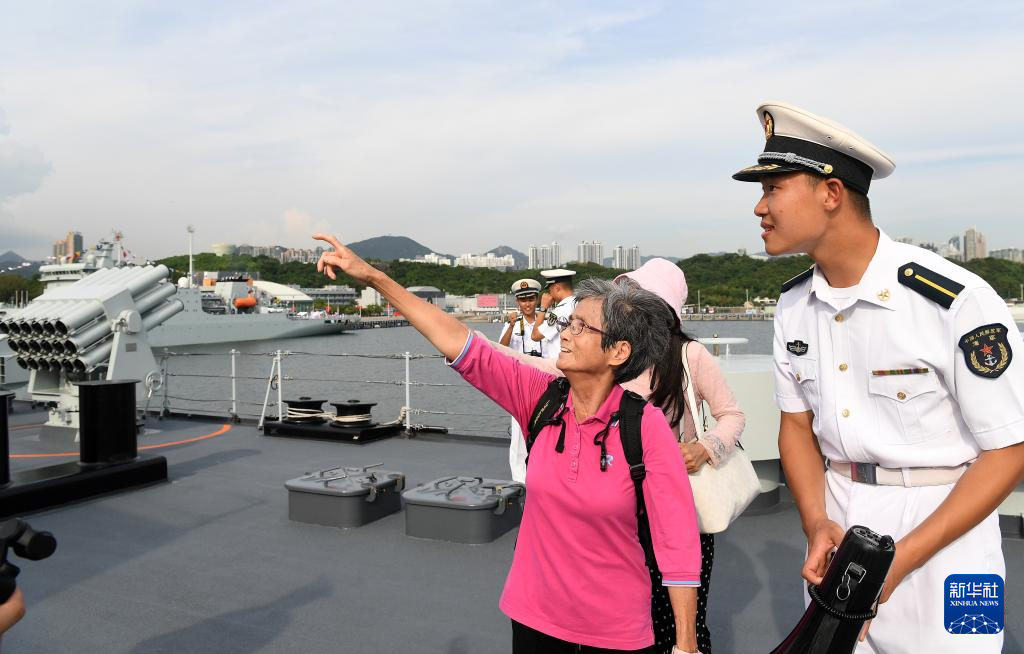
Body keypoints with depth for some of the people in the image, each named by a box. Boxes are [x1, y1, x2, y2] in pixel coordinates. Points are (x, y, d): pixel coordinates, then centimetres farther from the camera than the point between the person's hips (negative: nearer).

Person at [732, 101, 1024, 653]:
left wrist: (902, 559, -20)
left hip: (942, 523, -5)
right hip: (838, 521, 5)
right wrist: (817, 525, -10)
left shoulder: (957, 301, -21)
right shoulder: (793, 306, -3)